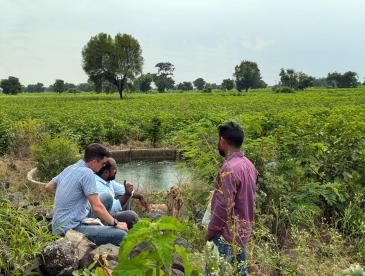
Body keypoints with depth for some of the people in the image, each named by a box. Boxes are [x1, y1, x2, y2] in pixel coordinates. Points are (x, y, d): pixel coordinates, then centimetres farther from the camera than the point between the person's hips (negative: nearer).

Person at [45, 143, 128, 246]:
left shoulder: (69, 169, 10)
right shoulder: (87, 173, -16)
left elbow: (48, 187, 26)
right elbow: (97, 207, -20)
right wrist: (116, 224, -9)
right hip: (70, 228, -10)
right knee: (120, 235, -20)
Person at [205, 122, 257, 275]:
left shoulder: (229, 168, -22)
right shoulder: (249, 165, 6)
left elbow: (224, 206, -22)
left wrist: (210, 232, -11)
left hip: (227, 234, -9)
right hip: (243, 232, 9)